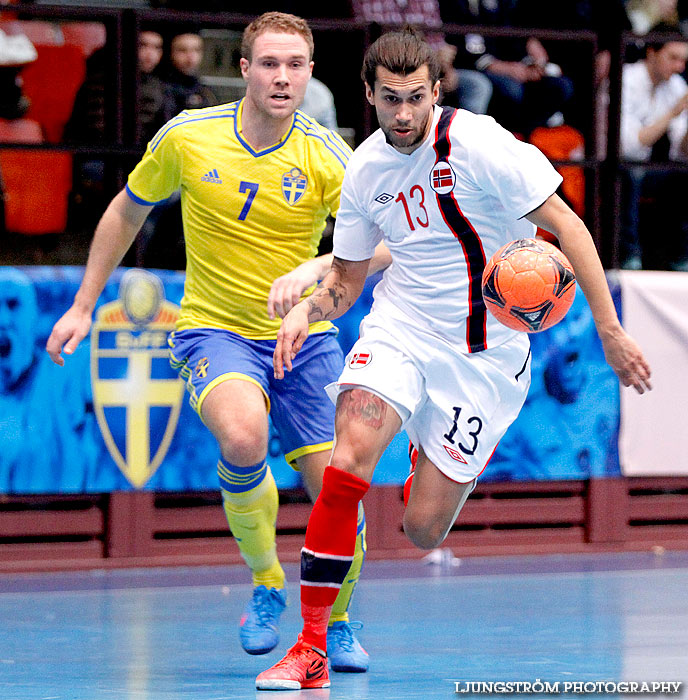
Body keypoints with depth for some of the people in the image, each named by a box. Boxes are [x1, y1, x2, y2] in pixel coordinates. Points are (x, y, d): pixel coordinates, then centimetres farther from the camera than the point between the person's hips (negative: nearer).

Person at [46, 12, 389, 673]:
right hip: (213, 328, -1)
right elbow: (126, 211, 10)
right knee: (243, 435, -33)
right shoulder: (186, 137, -7)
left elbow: (382, 243, -24)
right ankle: (265, 585, -8)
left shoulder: (325, 153, -11)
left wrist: (313, 269, -42)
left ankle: (337, 623, 26)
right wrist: (82, 307, 12)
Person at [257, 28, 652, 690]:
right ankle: (310, 648, -22)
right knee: (352, 451, -26)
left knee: (422, 530, -5)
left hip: (486, 350, -3)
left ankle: (448, 457, 35)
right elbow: (348, 275, 14)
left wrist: (610, 331, -17)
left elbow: (566, 225, -12)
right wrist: (308, 308, -9)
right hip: (401, 324, 3)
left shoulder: (477, 141, -15)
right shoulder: (365, 170, 1)